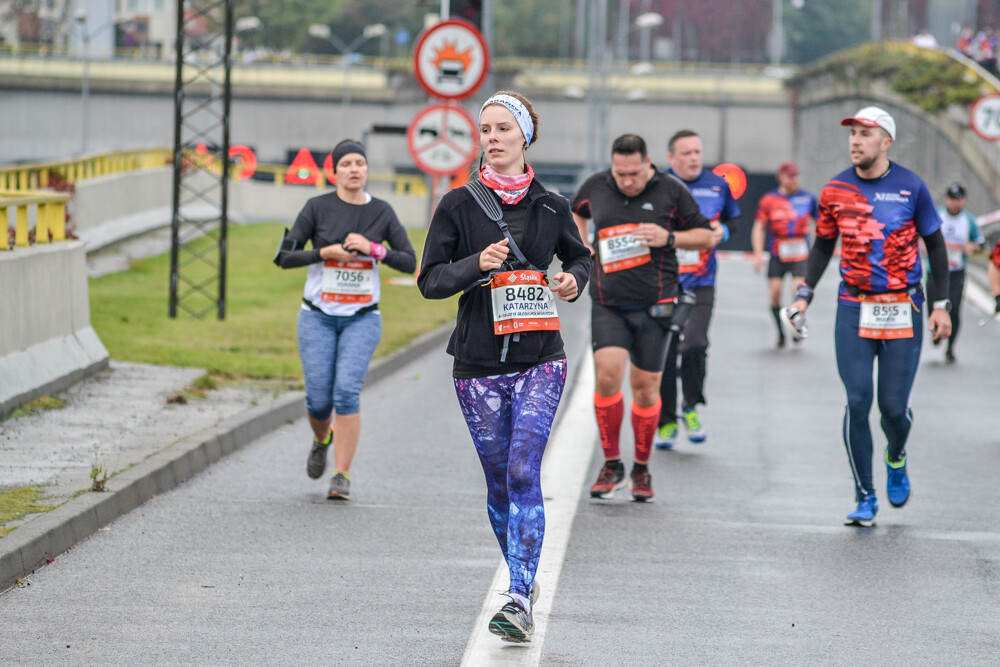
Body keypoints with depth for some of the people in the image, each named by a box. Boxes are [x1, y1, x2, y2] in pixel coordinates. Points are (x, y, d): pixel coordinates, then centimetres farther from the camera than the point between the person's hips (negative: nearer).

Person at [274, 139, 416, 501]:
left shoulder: (382, 212, 2)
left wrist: (373, 248, -14)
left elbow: (409, 262, 0)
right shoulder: (317, 207, -3)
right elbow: (284, 257, -5)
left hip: (362, 318, 0)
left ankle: (342, 476, -9)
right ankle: (323, 438, 32)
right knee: (318, 399, -4)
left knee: (347, 392, -16)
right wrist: (327, 252, -17)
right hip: (318, 317, 0)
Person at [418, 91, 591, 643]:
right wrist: (478, 264, -18)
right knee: (500, 481, 8)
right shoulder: (459, 205, 1)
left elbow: (579, 255, 22)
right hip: (479, 364, 1)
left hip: (539, 360, -1)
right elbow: (430, 280, 0)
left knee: (523, 471, -15)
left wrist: (574, 279, 0)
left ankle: (520, 601, -20)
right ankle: (523, 577, 31)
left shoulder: (550, 206, 5)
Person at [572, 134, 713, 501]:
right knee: (607, 374, -16)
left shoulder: (671, 191, -3)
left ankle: (641, 468, 20)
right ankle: (612, 465, -1)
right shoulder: (596, 186, 4)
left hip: (654, 305, -1)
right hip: (608, 304, 1)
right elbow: (576, 212, 28)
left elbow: (706, 236, 5)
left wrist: (669, 238, -11)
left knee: (645, 386, 2)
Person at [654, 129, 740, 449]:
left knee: (694, 344, -18)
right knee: (663, 352, 2)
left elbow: (733, 218, 21)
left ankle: (692, 407, 8)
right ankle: (666, 422, 17)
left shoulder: (717, 186, 6)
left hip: (700, 284, 0)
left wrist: (723, 231, 0)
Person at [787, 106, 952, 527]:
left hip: (903, 310, -1)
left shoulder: (910, 188, -3)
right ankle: (865, 498, 5)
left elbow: (935, 245, 5)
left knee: (894, 406, -3)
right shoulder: (836, 190, 2)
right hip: (854, 309, 1)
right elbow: (823, 245, 14)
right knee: (857, 402, -6)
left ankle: (896, 459, 32)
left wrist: (940, 305, 2)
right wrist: (804, 294, 3)